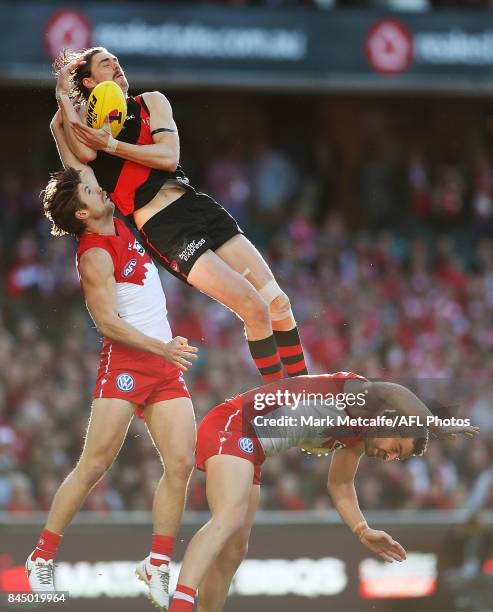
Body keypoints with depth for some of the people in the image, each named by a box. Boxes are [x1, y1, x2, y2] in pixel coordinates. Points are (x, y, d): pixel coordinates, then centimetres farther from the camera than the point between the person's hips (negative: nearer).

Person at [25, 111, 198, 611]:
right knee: (94, 465, -9)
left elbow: (69, 148, 18)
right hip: (125, 360, -7)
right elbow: (107, 322, -17)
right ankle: (42, 556, -1)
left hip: (164, 363, 8)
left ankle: (157, 565, 0)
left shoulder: (115, 222, 11)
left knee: (181, 463, -4)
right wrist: (162, 347, -24)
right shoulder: (94, 255, -11)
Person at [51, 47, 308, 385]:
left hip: (197, 205, 5)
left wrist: (111, 145, -9)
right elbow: (85, 153, -20)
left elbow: (169, 157, -3)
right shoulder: (80, 117, 5)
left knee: (278, 302, -1)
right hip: (163, 229, -5)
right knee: (254, 308, -15)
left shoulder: (152, 102, 13)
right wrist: (64, 94, -12)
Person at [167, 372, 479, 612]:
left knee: (234, 550, 10)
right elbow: (391, 394, -32)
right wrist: (438, 428, -39)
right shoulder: (359, 395, -9)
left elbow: (340, 484, 31)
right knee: (229, 518, -30)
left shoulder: (357, 440, 18)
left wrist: (363, 531, 20)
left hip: (247, 450, 11)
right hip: (229, 427, -11)